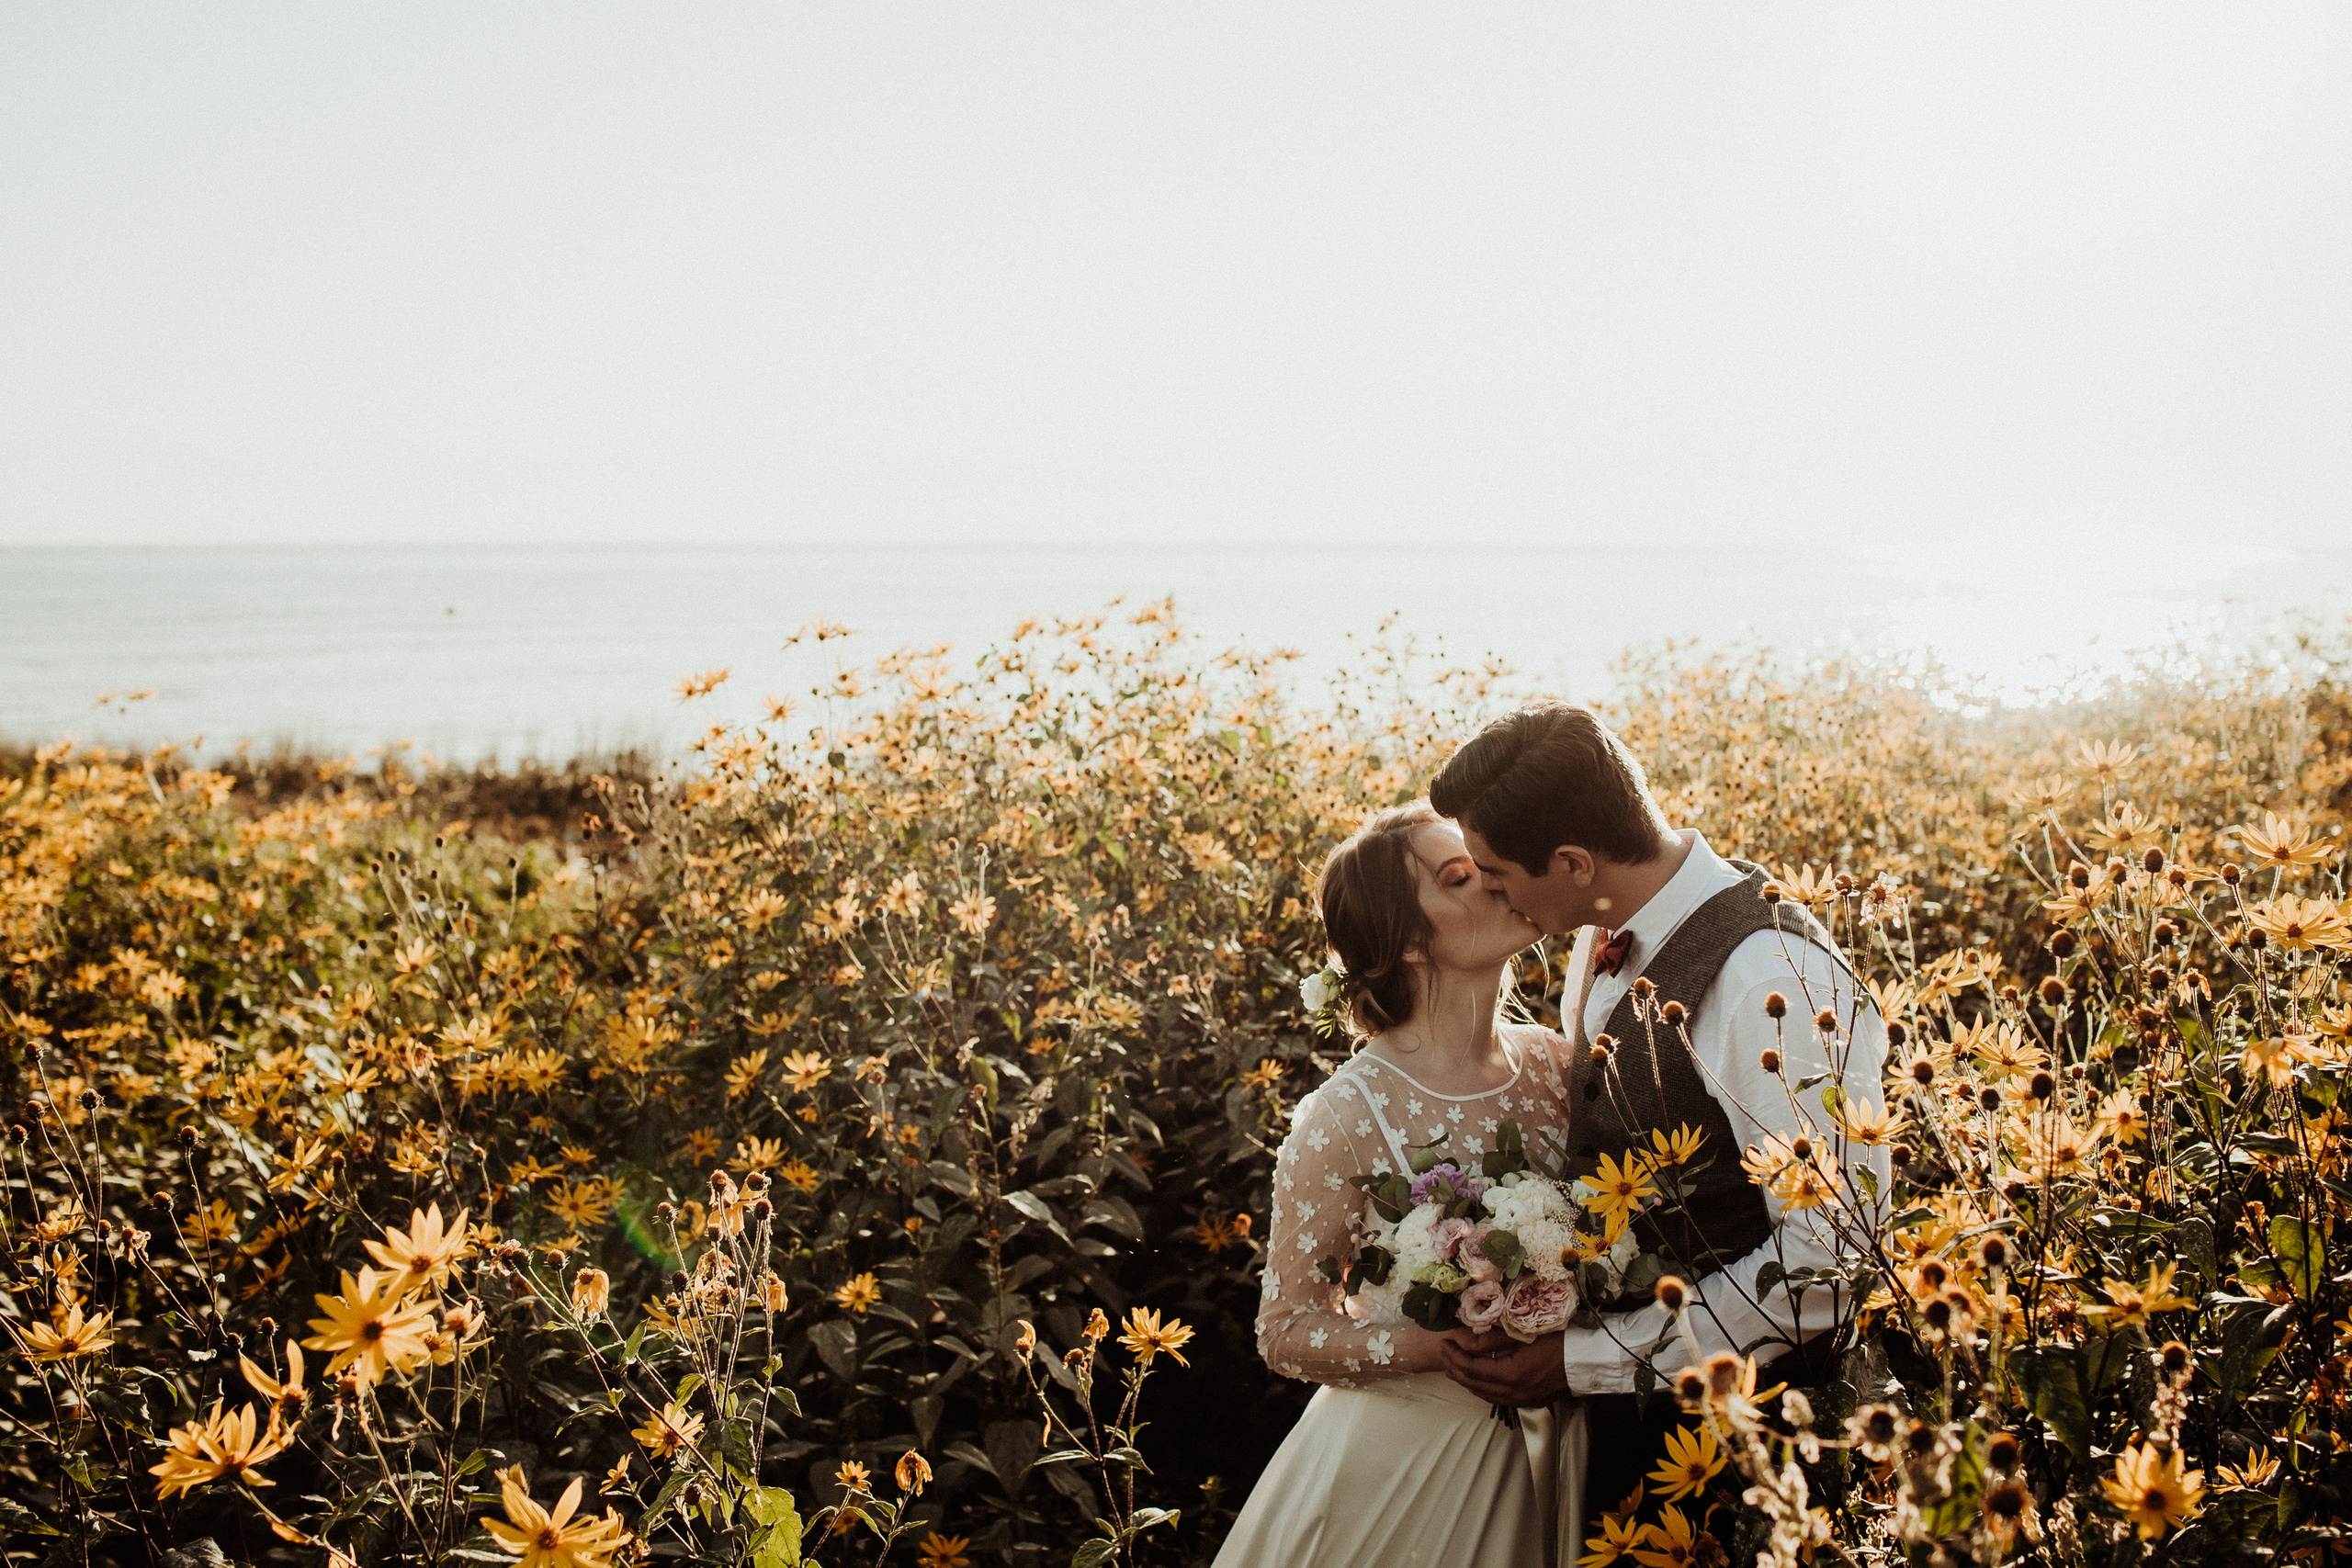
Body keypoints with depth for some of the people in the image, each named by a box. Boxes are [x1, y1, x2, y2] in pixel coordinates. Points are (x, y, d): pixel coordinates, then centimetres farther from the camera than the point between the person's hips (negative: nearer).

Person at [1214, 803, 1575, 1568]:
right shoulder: (1347, 1115, -20)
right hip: (1399, 1460, -5)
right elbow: (1286, 1332, -14)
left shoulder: (1550, 1061, -5)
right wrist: (1458, 1346, -26)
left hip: (1534, 1444, 5)